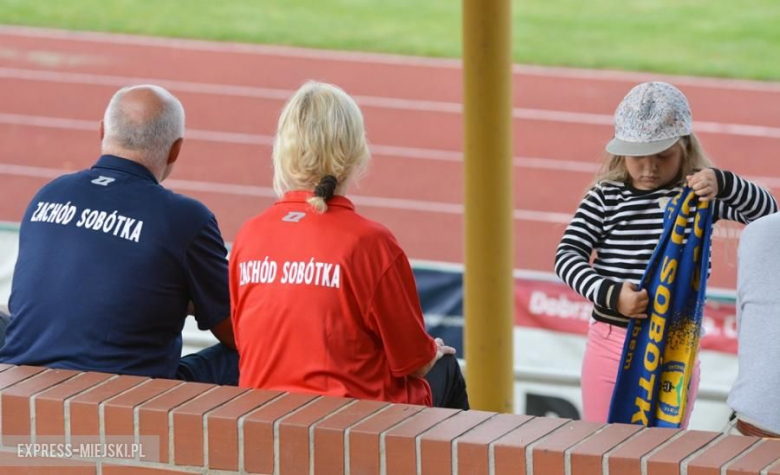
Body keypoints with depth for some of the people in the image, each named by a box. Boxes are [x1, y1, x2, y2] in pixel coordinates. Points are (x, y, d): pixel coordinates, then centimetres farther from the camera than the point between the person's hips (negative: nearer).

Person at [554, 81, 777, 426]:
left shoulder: (698, 194, -1)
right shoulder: (605, 197, 0)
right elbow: (567, 255, -7)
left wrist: (723, 183, -30)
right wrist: (609, 294, -25)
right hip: (610, 344, 1)